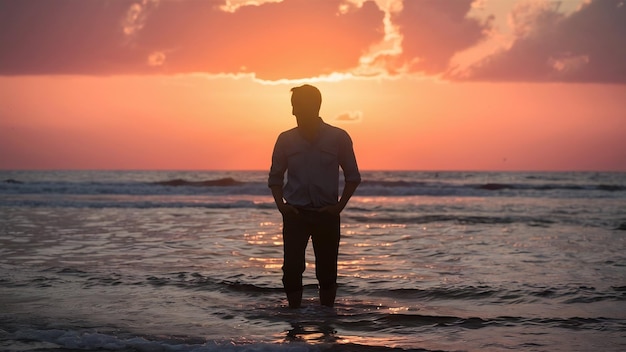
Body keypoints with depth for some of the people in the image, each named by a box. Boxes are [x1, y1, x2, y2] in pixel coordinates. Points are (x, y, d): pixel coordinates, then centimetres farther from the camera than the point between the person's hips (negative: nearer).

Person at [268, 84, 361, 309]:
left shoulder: (338, 138, -3)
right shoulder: (286, 139, 2)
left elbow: (353, 176, 5)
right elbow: (275, 177, 11)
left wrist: (340, 206, -5)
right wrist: (280, 204, -4)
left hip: (327, 214, -1)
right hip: (295, 213, 1)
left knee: (327, 271, 4)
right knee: (292, 269, -5)